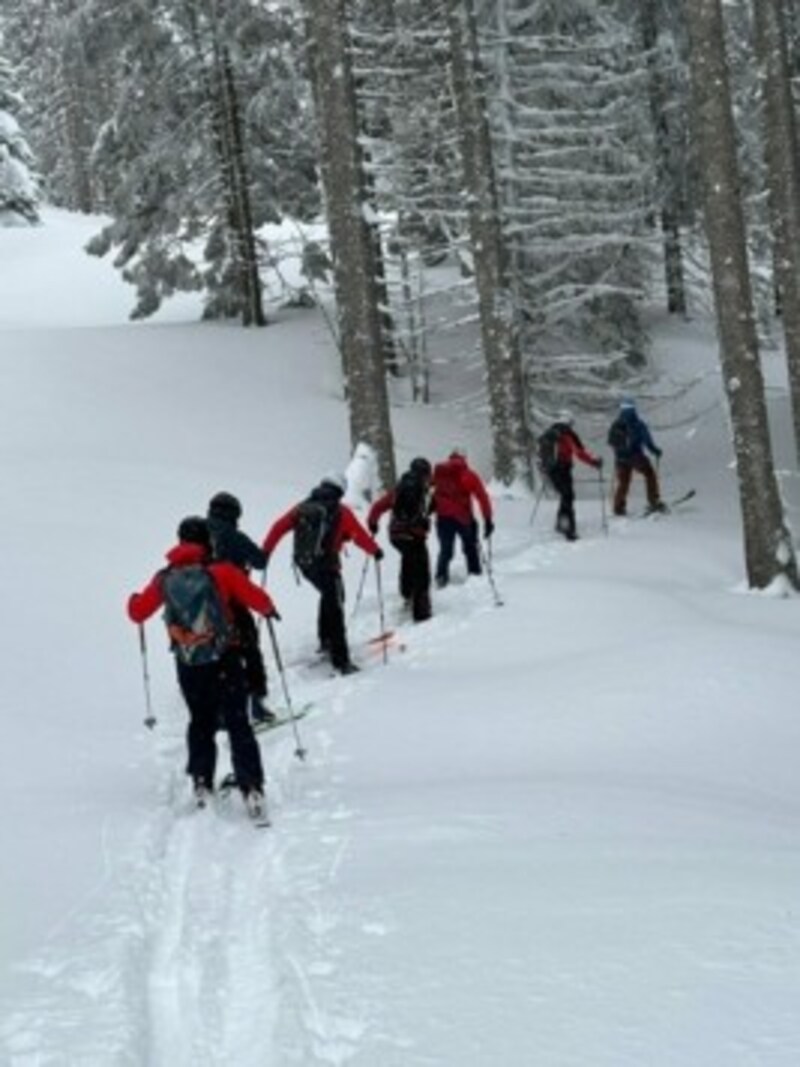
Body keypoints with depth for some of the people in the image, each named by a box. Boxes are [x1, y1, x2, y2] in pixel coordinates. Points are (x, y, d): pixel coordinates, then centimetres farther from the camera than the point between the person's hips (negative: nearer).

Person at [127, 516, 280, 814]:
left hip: (188, 666, 3)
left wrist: (134, 599, 35)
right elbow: (258, 599, -9)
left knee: (201, 723, 21)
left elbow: (138, 613, 12)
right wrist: (269, 610, 14)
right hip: (224, 661, -3)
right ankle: (251, 788, -11)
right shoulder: (221, 571, -8)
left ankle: (202, 785, 19)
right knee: (238, 724, -1)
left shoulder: (164, 579, 1)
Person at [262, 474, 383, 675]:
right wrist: (375, 551, 14)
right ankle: (341, 661, -6)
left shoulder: (302, 507, 9)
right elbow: (359, 536, -1)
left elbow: (279, 526, 5)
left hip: (303, 563, 5)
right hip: (326, 565, -5)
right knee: (334, 610, -1)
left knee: (329, 596, 30)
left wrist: (266, 551, 11)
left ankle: (326, 640, 31)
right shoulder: (341, 512, -3)